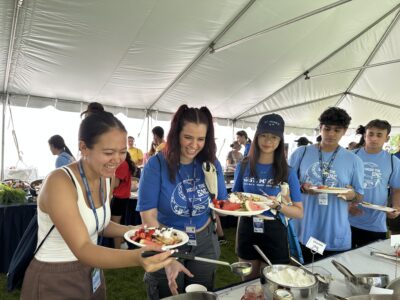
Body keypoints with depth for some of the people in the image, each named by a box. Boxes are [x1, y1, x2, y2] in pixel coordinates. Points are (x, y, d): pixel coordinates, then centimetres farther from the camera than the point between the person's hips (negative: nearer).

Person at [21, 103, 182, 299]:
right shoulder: (59, 182, -28)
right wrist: (136, 257, -49)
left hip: (92, 276, 7)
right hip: (54, 283, -7)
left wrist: (132, 231, -9)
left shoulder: (105, 178, -5)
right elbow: (82, 250, -33)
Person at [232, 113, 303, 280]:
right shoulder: (244, 166, -2)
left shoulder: (287, 172, -7)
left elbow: (299, 212, -4)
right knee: (248, 283, 19)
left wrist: (278, 206, -21)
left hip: (274, 233, -2)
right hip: (247, 231, 2)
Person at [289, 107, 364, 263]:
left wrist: (352, 195, -17)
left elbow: (359, 196, 6)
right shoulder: (301, 153, -2)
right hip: (302, 232, 0)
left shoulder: (354, 160, 1)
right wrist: (302, 188, -16)